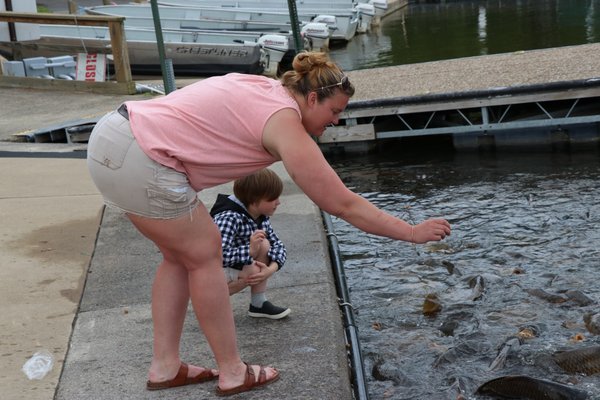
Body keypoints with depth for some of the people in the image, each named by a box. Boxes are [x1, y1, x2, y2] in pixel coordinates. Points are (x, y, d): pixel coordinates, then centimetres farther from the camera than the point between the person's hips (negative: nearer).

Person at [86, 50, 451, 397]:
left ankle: (165, 366, 26)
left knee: (181, 254, 18)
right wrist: (413, 232, 0)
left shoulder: (266, 88, 14)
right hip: (140, 160, -10)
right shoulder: (285, 123, -10)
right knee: (205, 253, 4)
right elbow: (343, 205, -8)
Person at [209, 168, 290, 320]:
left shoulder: (261, 217, -3)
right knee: (252, 271, -29)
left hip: (234, 266, 8)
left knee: (264, 245, -10)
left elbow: (278, 244, -4)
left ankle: (258, 304, -2)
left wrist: (271, 268, -22)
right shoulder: (229, 218, -30)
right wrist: (250, 250, -45)